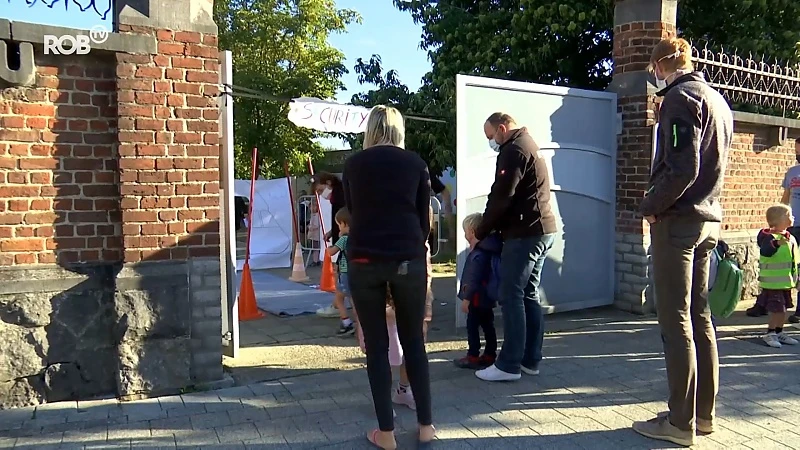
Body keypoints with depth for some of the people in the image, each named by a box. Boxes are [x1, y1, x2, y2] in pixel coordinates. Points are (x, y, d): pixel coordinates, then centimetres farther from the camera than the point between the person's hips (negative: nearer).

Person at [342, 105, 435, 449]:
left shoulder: (354, 164, 8)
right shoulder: (415, 163, 7)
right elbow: (424, 217, 11)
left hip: (364, 260, 0)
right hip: (408, 259, 0)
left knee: (376, 346, 7)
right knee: (414, 342, 12)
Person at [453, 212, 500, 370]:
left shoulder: (478, 254, -21)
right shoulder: (487, 250, 10)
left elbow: (473, 279, -23)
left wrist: (466, 298, -18)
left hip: (477, 298, -10)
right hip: (487, 297, 10)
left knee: (472, 326, -2)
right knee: (488, 326, 13)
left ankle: (473, 357, 3)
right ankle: (490, 355, 20)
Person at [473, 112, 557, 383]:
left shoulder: (513, 150, -11)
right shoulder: (529, 146, 21)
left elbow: (500, 197, -15)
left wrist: (481, 233, -4)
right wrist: (493, 228, 15)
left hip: (524, 233, -10)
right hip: (542, 230, 10)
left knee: (511, 297, -6)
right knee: (529, 295, 12)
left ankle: (509, 365, -3)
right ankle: (530, 360, 17)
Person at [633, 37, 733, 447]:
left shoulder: (681, 97, -10)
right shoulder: (719, 102, 18)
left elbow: (682, 168, -19)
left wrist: (651, 206, -9)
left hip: (678, 221, -9)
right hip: (709, 221, 9)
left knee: (676, 323, -4)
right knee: (699, 319, 13)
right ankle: (704, 413, 22)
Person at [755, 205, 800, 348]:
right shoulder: (769, 237, -14)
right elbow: (765, 252, -33)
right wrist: (777, 243, -50)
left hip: (786, 282, 8)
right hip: (772, 282, -8)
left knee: (784, 309, 14)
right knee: (777, 309, -8)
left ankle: (779, 332, 26)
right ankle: (770, 334, 5)